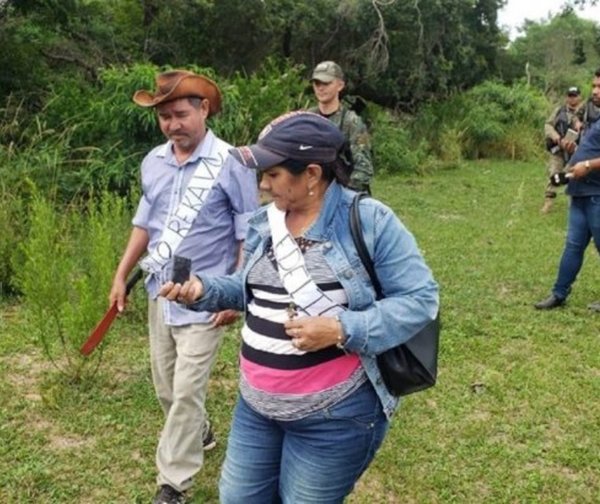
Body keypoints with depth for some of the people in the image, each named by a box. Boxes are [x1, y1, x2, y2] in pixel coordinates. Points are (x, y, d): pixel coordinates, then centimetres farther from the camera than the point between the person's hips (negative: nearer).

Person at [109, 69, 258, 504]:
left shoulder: (230, 164, -15)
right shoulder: (153, 162, 3)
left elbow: (249, 235, -12)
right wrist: (121, 276, 14)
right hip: (160, 293, 6)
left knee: (186, 392, -2)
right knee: (166, 386, 18)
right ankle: (199, 433, 44)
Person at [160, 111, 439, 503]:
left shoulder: (370, 221, -17)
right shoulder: (264, 223, 4)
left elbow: (420, 299, -16)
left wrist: (342, 330, -26)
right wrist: (204, 289, -2)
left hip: (334, 414, -6)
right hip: (257, 405, 7)